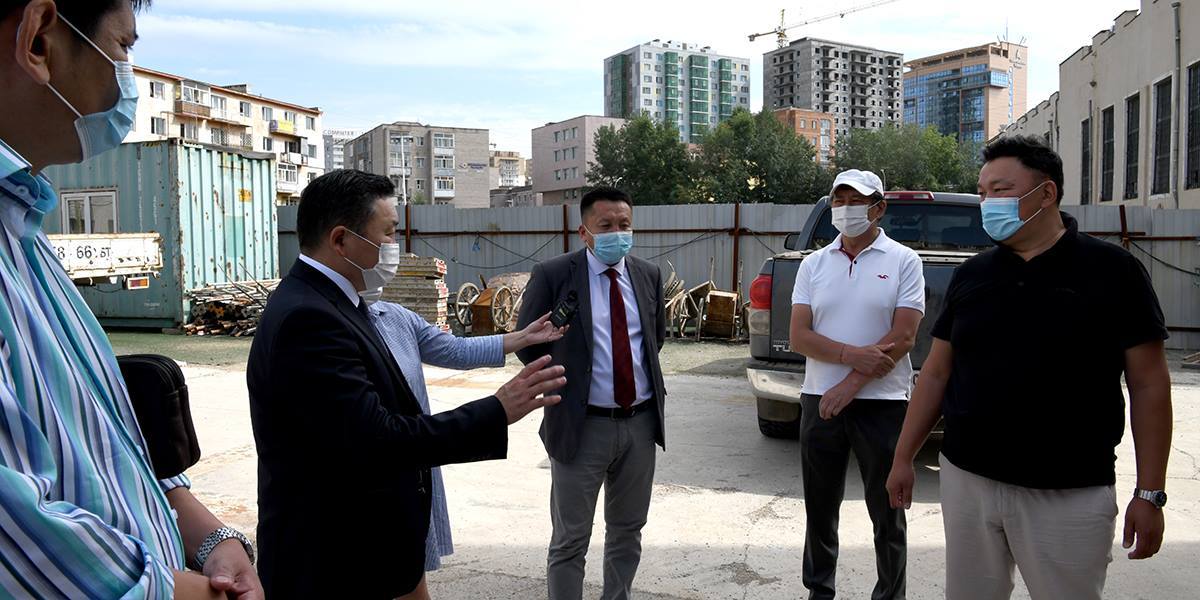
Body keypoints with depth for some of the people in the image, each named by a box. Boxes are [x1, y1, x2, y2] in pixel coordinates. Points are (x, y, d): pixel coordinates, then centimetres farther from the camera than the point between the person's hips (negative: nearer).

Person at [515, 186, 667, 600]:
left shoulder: (648, 275, 5)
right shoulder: (553, 275, -9)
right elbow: (526, 342, -1)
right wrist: (560, 385, 1)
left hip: (641, 423, 5)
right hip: (582, 426, -4)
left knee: (627, 531, 19)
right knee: (570, 540, 7)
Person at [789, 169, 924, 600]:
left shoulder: (903, 261, -2)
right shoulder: (814, 264, 8)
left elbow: (903, 338, -11)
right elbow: (799, 337, -1)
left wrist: (849, 385, -15)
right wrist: (854, 355, -17)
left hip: (882, 403, -3)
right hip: (819, 400, 3)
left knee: (886, 513, 9)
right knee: (820, 507, 14)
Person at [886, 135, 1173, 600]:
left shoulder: (1111, 270, -4)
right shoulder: (970, 275, 6)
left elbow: (1149, 384, -4)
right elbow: (936, 374, 9)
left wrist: (1150, 493, -6)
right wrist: (903, 458, 8)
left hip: (1070, 495, -3)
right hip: (966, 480, 4)